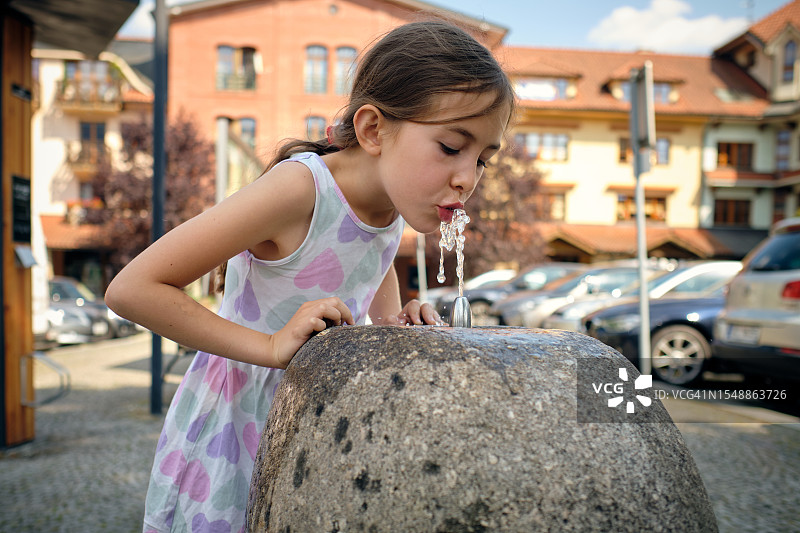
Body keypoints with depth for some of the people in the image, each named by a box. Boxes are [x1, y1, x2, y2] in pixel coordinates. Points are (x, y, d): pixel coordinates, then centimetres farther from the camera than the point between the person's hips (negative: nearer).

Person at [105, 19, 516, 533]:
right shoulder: (299, 187, -29)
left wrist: (394, 320, -4)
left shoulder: (402, 195, -7)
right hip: (235, 419, -6)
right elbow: (131, 289, -28)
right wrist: (271, 346, -32)